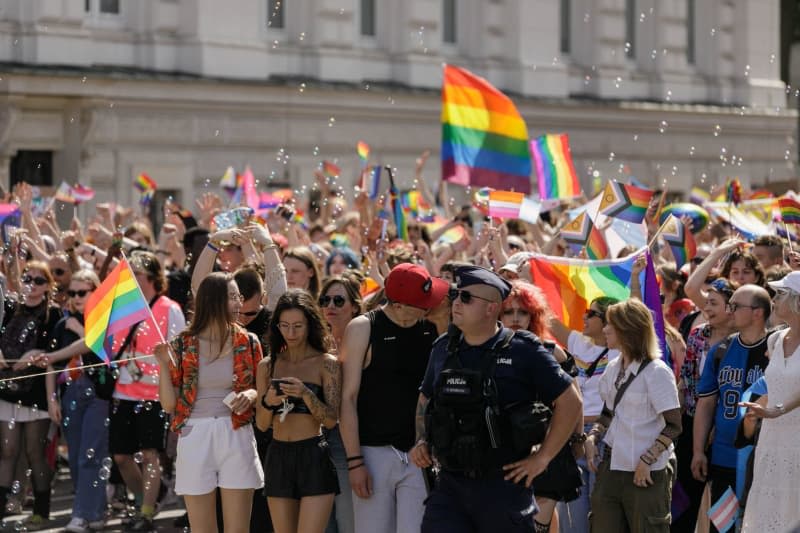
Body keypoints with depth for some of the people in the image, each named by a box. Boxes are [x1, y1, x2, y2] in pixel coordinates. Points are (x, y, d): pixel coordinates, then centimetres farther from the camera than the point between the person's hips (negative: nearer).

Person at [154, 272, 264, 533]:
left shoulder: (248, 343, 4)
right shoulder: (182, 346, 1)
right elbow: (169, 404, 0)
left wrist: (251, 394, -10)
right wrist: (164, 364, -13)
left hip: (237, 437, 0)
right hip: (194, 439, 0)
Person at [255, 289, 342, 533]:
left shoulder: (326, 364, 0)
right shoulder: (268, 365, 10)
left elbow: (331, 419, -6)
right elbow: (261, 424, 10)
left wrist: (306, 393, -21)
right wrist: (267, 402, -11)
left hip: (314, 458, -4)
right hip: (278, 457, 4)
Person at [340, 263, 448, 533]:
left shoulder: (433, 327, 4)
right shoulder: (363, 329, -4)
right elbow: (348, 399, -5)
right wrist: (355, 461, -9)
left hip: (419, 455, 2)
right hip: (374, 452, -2)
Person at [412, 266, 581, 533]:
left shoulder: (523, 351, -6)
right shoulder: (443, 349, 9)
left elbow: (570, 401, -2)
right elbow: (425, 399, 26)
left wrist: (542, 457, -5)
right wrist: (422, 442, 10)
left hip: (504, 486, -4)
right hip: (450, 485, 4)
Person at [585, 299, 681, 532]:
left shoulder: (656, 372, -12)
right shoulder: (613, 368, 9)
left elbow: (673, 426, -13)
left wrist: (646, 461, -18)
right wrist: (592, 438, 2)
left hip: (647, 472, -7)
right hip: (612, 466, 7)